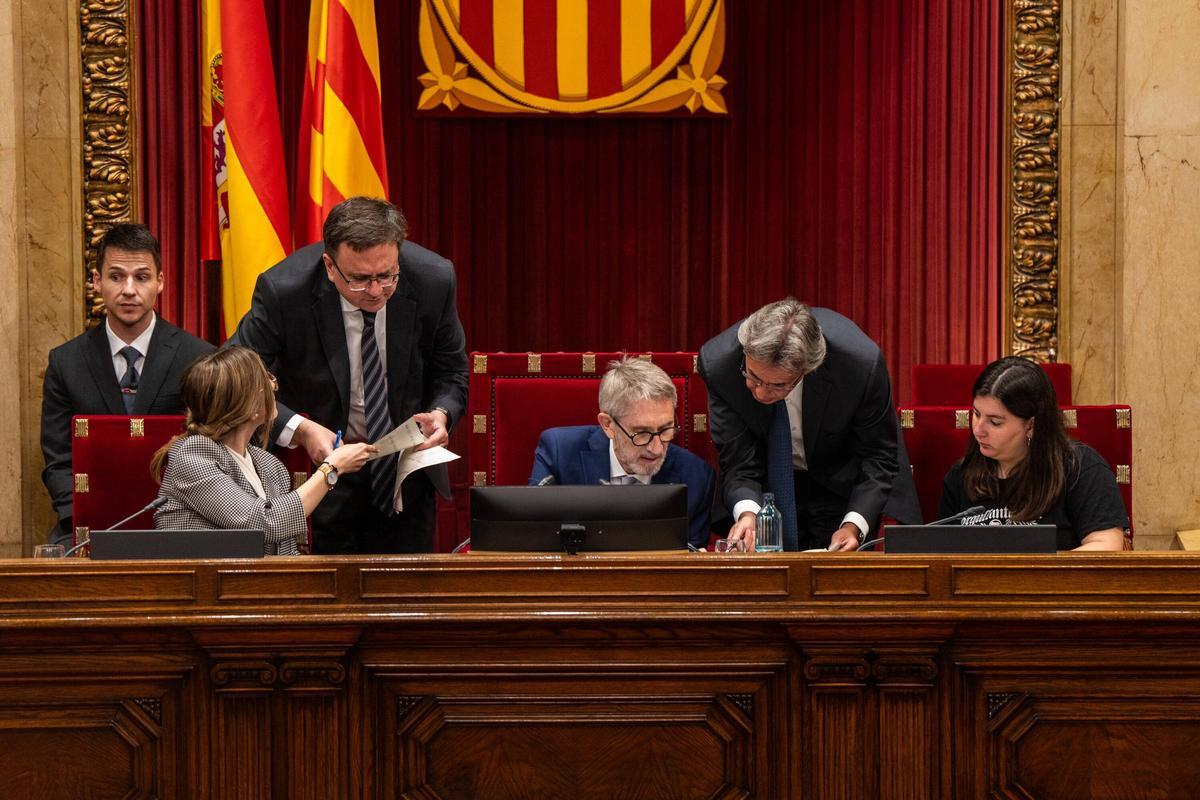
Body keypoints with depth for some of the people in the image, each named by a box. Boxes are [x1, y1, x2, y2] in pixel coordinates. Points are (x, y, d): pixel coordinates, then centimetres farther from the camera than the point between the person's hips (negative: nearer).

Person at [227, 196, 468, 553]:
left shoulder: (433, 279, -18)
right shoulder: (283, 290, -26)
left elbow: (451, 371, -2)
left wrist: (441, 413, -24)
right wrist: (298, 429, -35)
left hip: (408, 466, 3)